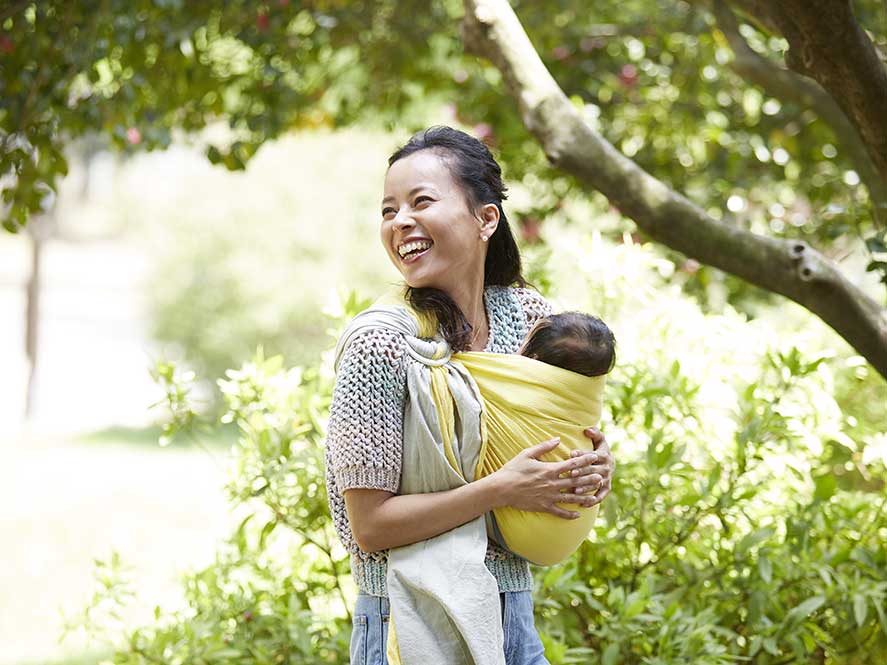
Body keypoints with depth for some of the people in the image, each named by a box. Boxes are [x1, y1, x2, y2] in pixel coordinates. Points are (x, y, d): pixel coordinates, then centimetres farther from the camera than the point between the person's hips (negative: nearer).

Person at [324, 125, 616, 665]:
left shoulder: (528, 314, 0)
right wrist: (502, 490, -22)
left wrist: (598, 460, -5)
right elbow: (370, 526, -17)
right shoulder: (382, 348, -16)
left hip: (515, 620, 5)